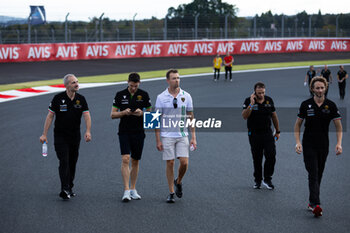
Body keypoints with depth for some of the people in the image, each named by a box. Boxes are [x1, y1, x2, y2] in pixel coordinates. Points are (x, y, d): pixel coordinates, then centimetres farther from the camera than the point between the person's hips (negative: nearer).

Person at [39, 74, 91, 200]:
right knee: (64, 162, -13)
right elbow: (50, 116, -2)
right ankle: (65, 190, -19)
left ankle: (69, 188, 23)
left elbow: (87, 116, -6)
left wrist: (88, 131, -22)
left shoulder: (81, 99, 2)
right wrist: (44, 134, -6)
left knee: (72, 163, 10)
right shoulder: (58, 98, -6)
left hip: (75, 136, 4)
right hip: (60, 136, -3)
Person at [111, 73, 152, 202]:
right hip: (124, 132, -1)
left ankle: (133, 189, 20)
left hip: (139, 133, 2)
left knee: (135, 161, 9)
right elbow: (113, 114, 2)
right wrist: (124, 112, -16)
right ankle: (126, 191, -15)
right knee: (125, 159, -14)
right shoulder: (120, 95, 0)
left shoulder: (144, 95, 2)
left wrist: (141, 113, -13)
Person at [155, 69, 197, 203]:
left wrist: (193, 137, 2)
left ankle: (178, 182, 23)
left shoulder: (186, 96, 3)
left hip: (182, 135, 1)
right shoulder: (161, 97, -2)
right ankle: (171, 193, 11)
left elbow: (190, 117, 7)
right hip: (167, 136, -1)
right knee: (170, 163, 0)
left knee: (184, 162, -7)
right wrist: (158, 140, -4)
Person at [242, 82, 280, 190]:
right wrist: (251, 104, -28)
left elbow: (274, 116, 12)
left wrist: (277, 131, 15)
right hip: (254, 134, -2)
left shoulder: (269, 100, 2)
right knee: (257, 159, 6)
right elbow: (244, 116, -20)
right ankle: (257, 180, 20)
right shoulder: (248, 101, -7)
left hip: (268, 133, 2)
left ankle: (267, 179, 4)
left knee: (271, 156, -9)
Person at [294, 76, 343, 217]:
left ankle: (312, 202, 23)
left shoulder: (331, 106, -1)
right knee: (313, 174, -13)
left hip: (323, 146, 2)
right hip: (309, 146, -2)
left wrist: (339, 143, -12)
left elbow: (338, 127, 1)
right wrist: (298, 142, -8)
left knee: (318, 175, 10)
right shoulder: (306, 105, -3)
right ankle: (316, 205, -22)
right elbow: (298, 125, 4)